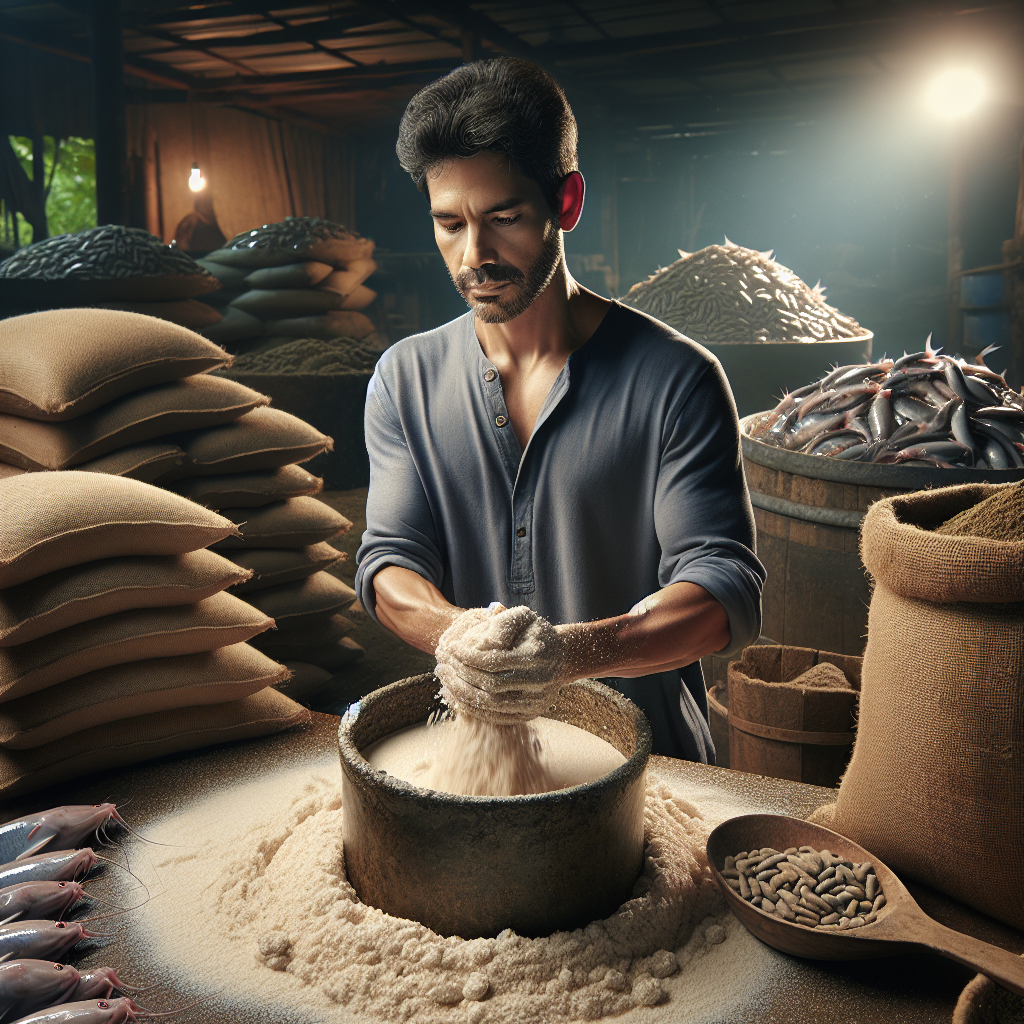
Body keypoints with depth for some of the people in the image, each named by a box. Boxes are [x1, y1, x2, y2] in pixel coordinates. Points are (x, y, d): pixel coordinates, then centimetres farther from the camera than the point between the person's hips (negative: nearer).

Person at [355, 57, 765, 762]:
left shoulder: (676, 379, -7)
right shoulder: (404, 380, 4)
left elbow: (726, 586, -13)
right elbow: (390, 559, 0)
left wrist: (577, 650, -32)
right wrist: (456, 630, -24)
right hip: (470, 746, 2)